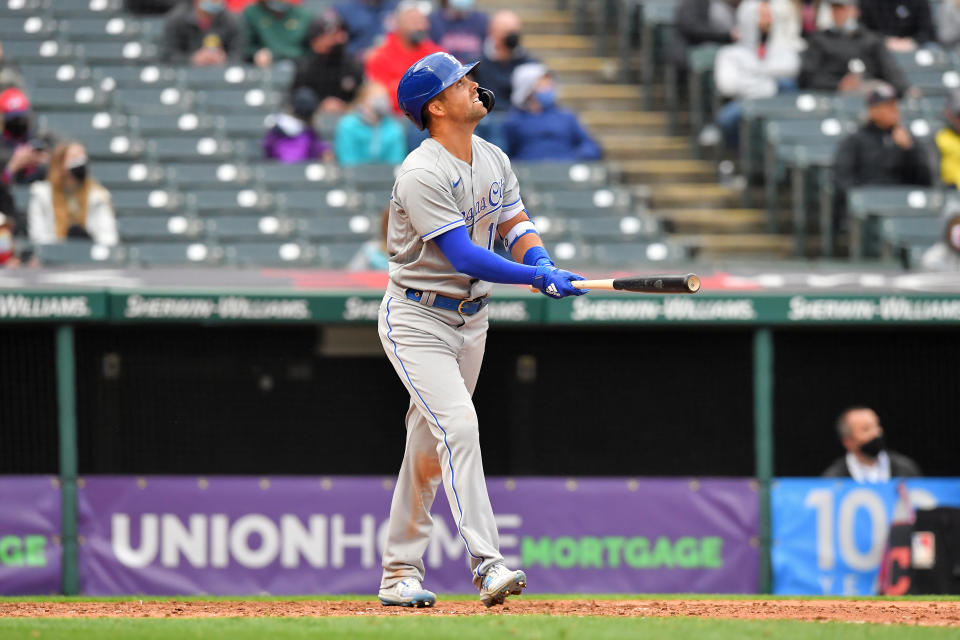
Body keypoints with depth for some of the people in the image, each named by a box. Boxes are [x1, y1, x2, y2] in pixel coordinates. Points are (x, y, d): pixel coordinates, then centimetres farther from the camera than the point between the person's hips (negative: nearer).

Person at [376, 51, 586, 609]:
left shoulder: (494, 161, 5)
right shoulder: (423, 176, -23)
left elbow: (516, 224, 6)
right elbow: (464, 257, -28)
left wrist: (540, 259, -17)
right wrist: (537, 278, -34)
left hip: (470, 319, 8)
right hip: (417, 321, -8)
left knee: (431, 446, 11)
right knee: (459, 427, -21)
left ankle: (400, 573, 18)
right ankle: (487, 563, -27)